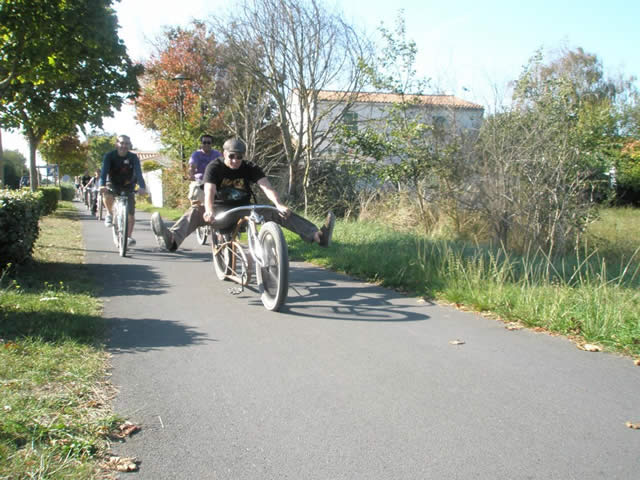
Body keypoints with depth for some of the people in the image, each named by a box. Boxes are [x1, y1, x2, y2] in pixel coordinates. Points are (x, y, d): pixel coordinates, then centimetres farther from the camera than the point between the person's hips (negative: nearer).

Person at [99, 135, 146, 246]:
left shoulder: (133, 157, -15)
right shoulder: (109, 156, -16)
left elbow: (138, 173, -27)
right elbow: (104, 171, -28)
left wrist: (142, 187, -44)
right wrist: (102, 185, -46)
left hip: (127, 187, 1)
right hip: (113, 185, -1)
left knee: (130, 214, -5)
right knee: (107, 196, -35)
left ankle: (129, 236, 12)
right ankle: (110, 214, -5)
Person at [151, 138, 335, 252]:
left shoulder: (250, 168, -3)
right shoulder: (214, 167, -9)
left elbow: (266, 186, -18)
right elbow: (209, 190, -26)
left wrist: (278, 204, -38)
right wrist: (209, 210, -48)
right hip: (221, 211, -2)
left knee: (276, 214, -16)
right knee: (196, 211, -32)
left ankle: (318, 235, -25)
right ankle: (171, 239, -61)